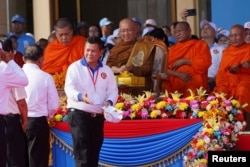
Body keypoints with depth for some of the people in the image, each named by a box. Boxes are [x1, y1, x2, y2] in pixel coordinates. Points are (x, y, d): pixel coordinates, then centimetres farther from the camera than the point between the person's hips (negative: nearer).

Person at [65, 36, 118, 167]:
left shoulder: (106, 71, 10)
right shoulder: (75, 67, -3)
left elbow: (113, 91, 12)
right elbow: (69, 88, -15)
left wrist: (109, 102, -11)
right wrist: (80, 96, -36)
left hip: (98, 116, 5)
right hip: (78, 114, -5)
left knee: (94, 153, 9)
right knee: (81, 152, -13)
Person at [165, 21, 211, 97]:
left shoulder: (200, 44, 7)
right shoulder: (172, 49, 17)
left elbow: (205, 62, -8)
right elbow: (165, 68, 8)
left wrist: (184, 61, -9)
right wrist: (179, 74, -10)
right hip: (176, 89, 3)